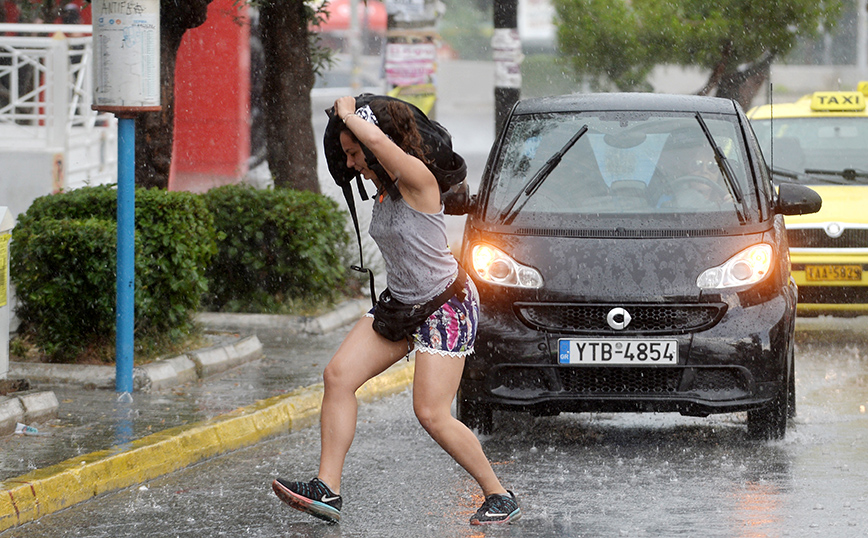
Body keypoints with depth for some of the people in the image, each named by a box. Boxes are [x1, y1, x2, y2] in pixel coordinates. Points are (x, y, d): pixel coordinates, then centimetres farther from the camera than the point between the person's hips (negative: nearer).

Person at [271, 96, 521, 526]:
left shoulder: (417, 179, -22)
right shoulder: (383, 188, 3)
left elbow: (379, 141, -40)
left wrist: (348, 114, -24)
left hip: (447, 304, -9)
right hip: (400, 303, 9)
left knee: (432, 415, -11)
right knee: (338, 376, -5)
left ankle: (500, 498, 5)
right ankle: (327, 491, -5)